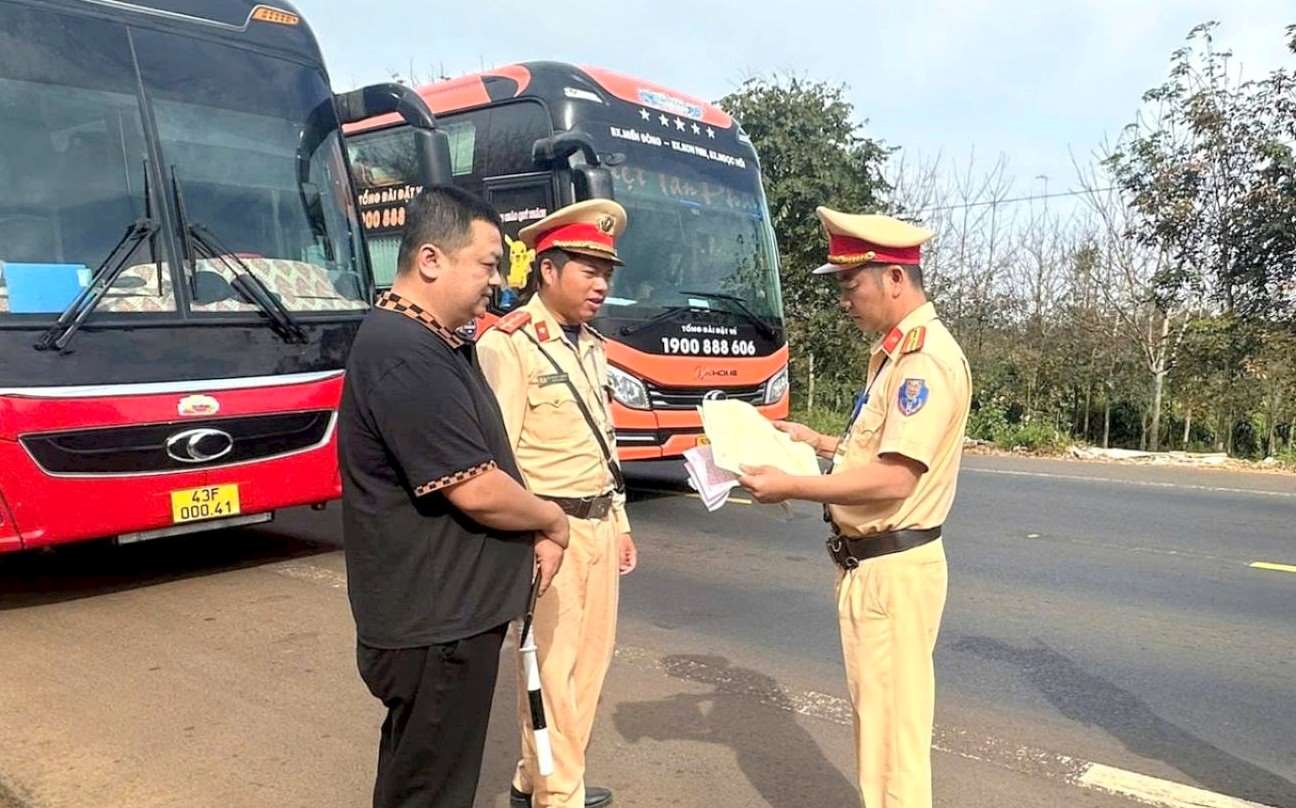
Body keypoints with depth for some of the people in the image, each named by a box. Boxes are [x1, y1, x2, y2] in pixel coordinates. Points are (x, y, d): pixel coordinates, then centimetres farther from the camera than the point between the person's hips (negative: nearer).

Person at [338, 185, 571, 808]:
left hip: (440, 609, 10)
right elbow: (475, 490, -26)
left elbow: (488, 456, 17)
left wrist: (531, 529, 3)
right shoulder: (405, 353, -24)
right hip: (435, 621, -10)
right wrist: (551, 521, -7)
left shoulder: (437, 344, 10)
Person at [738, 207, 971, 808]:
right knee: (874, 708, 20)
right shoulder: (897, 351, 12)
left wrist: (791, 487, -21)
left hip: (893, 568, -10)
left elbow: (893, 478, -27)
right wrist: (818, 442, 13)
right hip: (869, 561, 10)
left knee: (893, 718, 2)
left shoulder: (925, 357, -20)